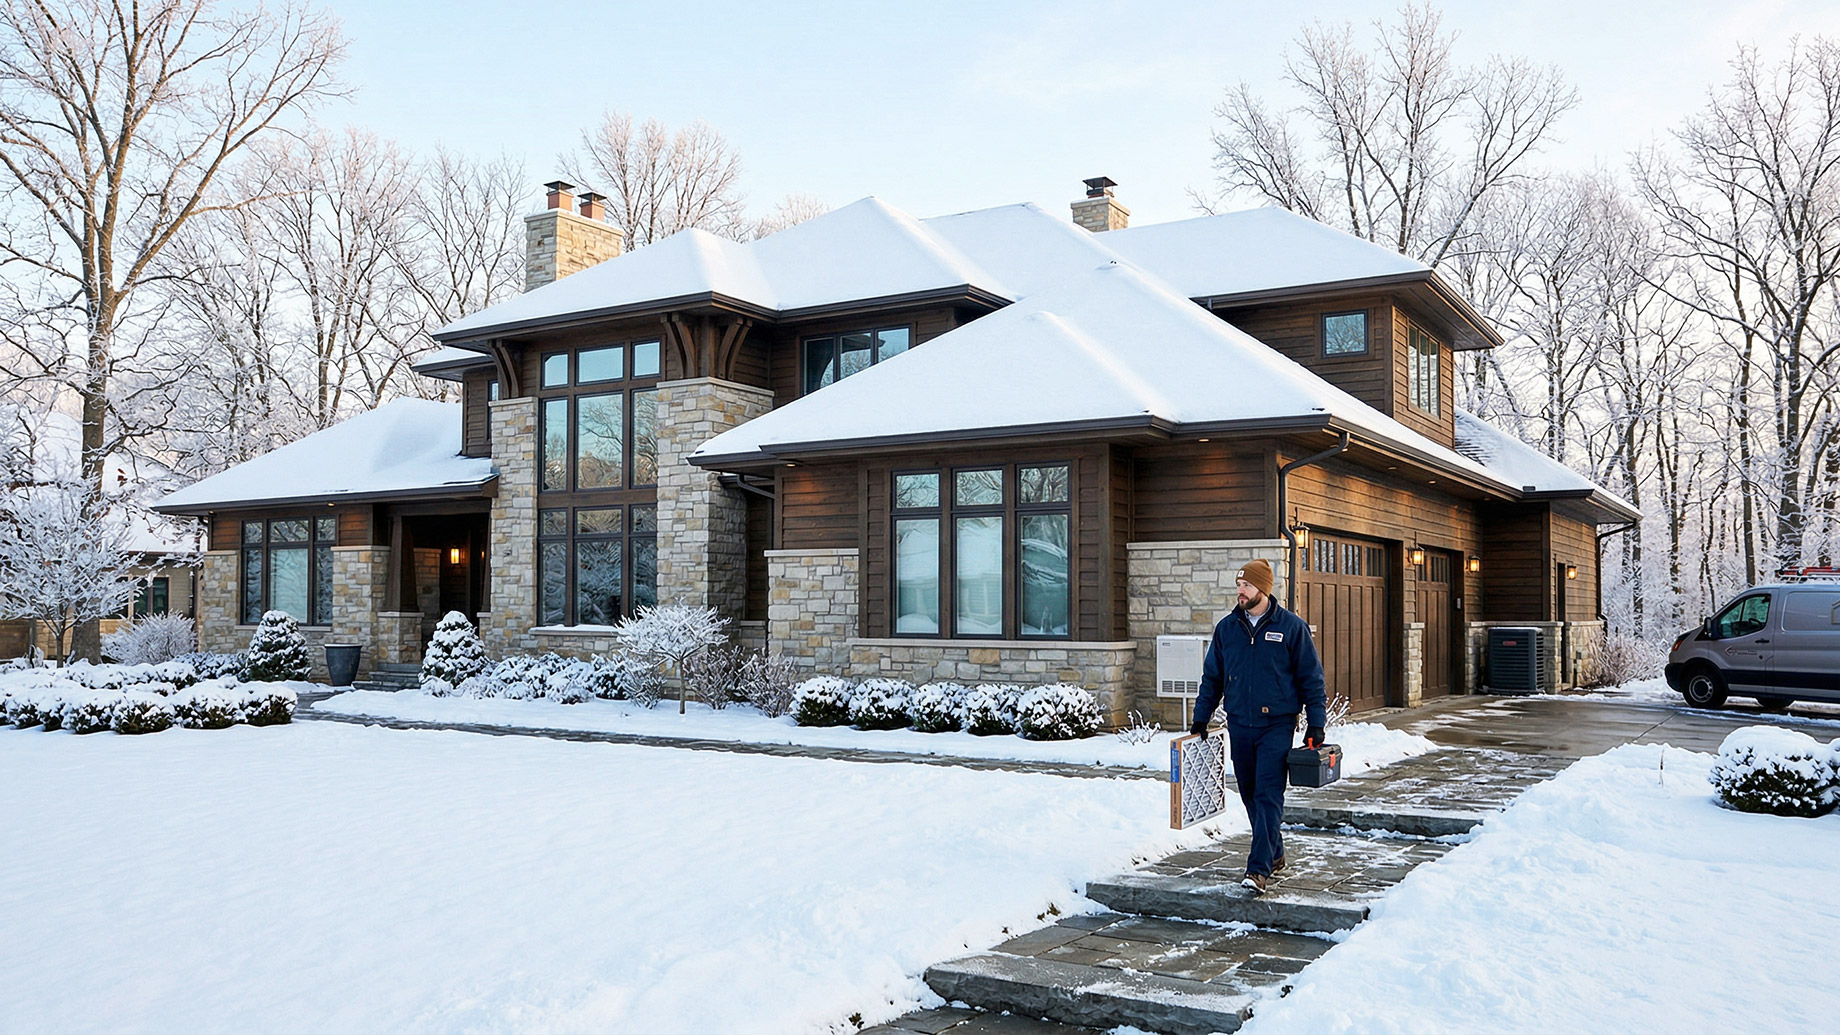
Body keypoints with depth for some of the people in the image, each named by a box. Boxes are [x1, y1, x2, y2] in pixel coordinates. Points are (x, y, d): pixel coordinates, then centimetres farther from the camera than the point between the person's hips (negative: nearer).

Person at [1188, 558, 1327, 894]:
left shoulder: (1291, 627, -3)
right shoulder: (1226, 628, 7)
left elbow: (1311, 678, 0)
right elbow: (1212, 677, 14)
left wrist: (1316, 725, -4)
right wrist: (1200, 718, 10)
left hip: (1277, 726, -4)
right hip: (1239, 725, 4)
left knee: (1268, 796, -10)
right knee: (1250, 795, 11)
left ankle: (1259, 869, -12)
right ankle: (1274, 853, 28)